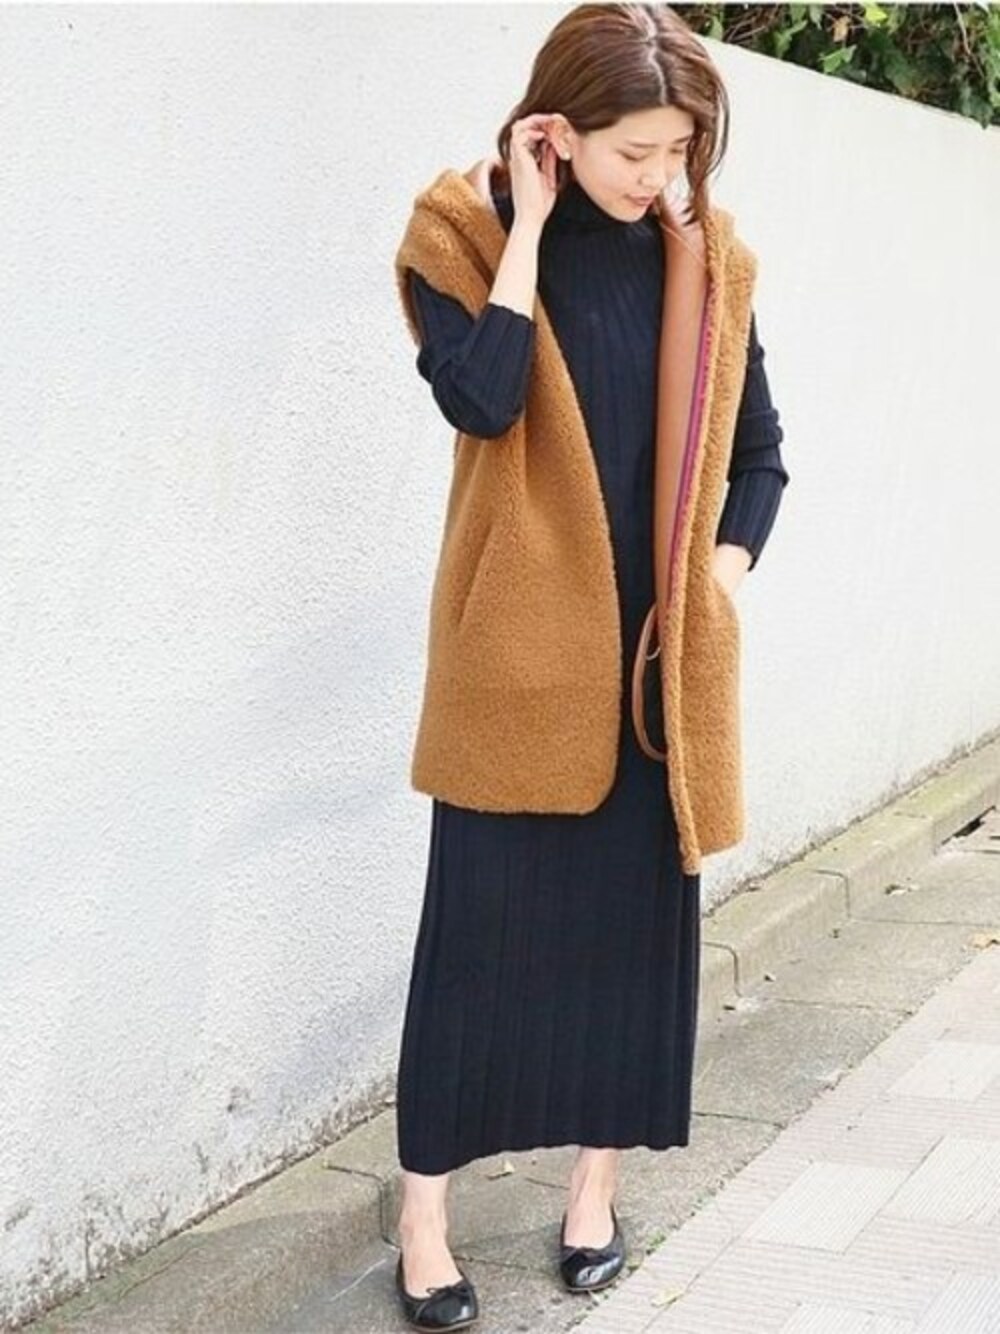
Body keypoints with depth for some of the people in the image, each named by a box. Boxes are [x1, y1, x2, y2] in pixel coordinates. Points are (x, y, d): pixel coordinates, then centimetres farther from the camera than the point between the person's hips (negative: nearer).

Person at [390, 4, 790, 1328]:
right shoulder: (470, 236, -5)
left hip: (662, 645, 4)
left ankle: (597, 1185, 24)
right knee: (482, 922, 0)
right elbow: (481, 398, -22)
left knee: (639, 912, 8)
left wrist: (729, 564, -1)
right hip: (519, 639, -3)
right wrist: (531, 220, -17)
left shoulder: (708, 262, 5)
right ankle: (424, 1220, 11)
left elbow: (758, 450, 14)